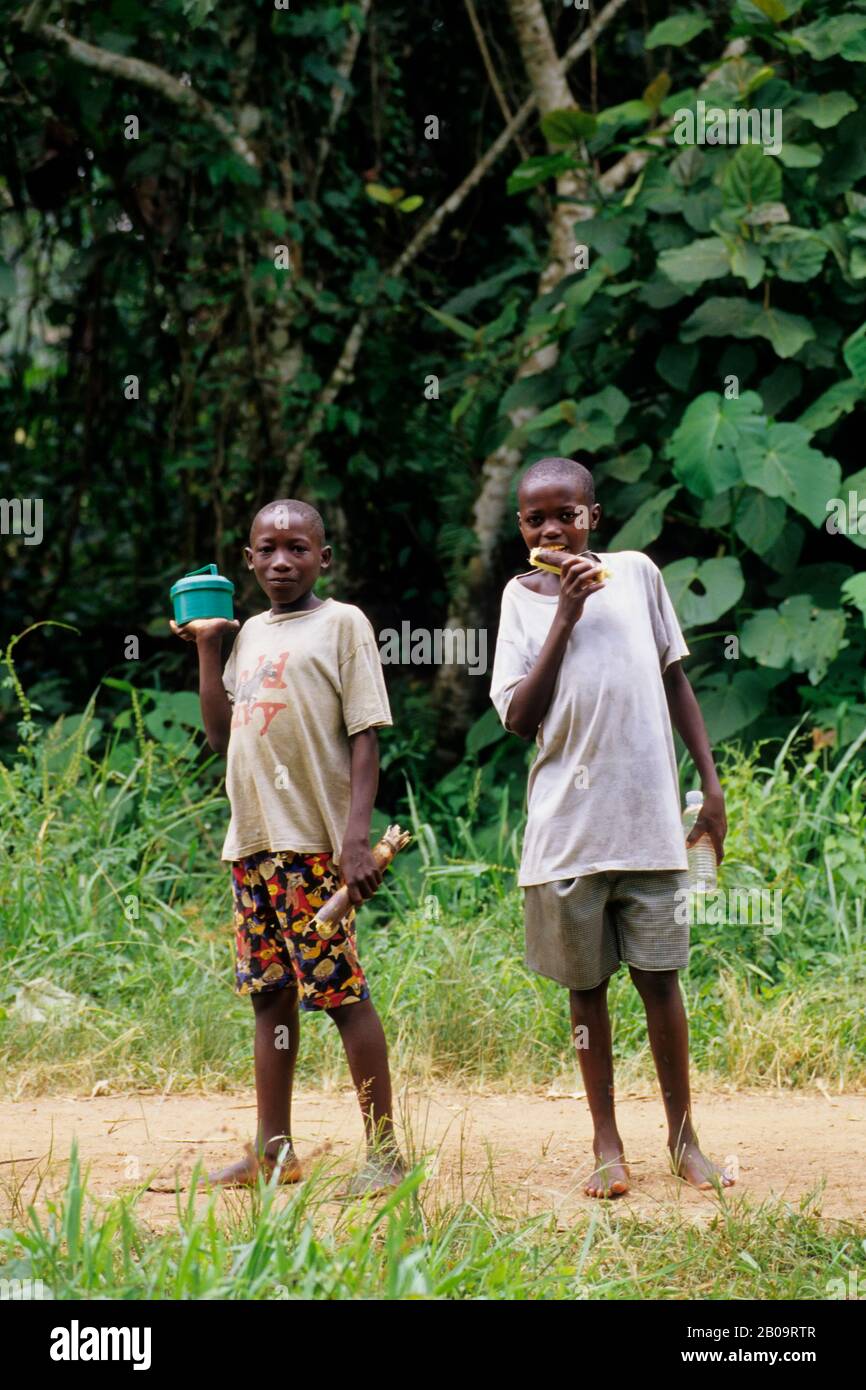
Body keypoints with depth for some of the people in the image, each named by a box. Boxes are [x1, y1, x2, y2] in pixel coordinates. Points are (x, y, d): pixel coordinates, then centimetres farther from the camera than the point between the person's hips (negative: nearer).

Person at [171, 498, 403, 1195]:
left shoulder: (342, 624, -2)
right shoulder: (251, 634, 17)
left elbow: (365, 737, -8)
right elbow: (221, 734, 18)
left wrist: (357, 837, -17)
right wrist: (207, 646, 12)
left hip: (315, 843, -7)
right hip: (253, 843, 7)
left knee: (342, 992, -7)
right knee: (271, 993, 9)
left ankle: (384, 1150, -2)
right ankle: (273, 1150, 15)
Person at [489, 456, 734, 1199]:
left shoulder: (635, 573, 4)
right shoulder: (523, 598, 3)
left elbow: (675, 679, 11)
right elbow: (519, 716, -6)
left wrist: (712, 784, 7)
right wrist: (564, 616, -12)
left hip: (649, 817, 0)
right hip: (567, 824, 0)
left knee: (659, 973, 4)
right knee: (587, 984, 7)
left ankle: (683, 1136, 15)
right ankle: (607, 1144, 15)